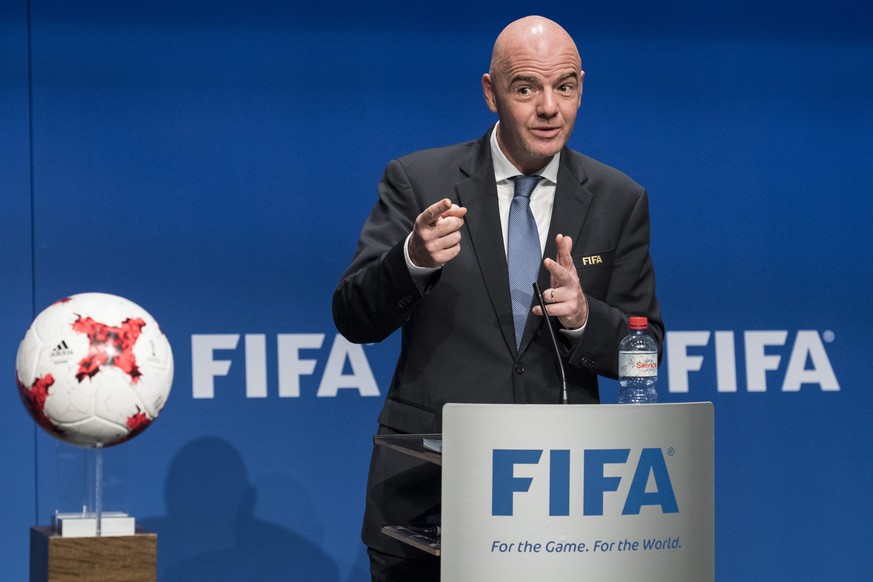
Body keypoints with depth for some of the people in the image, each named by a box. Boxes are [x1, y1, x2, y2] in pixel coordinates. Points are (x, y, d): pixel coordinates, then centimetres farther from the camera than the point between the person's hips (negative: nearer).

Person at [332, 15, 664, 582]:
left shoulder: (619, 200, 5)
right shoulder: (417, 181, 0)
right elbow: (354, 320, -5)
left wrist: (584, 316, -17)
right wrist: (414, 258, -25)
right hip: (426, 489, -1)